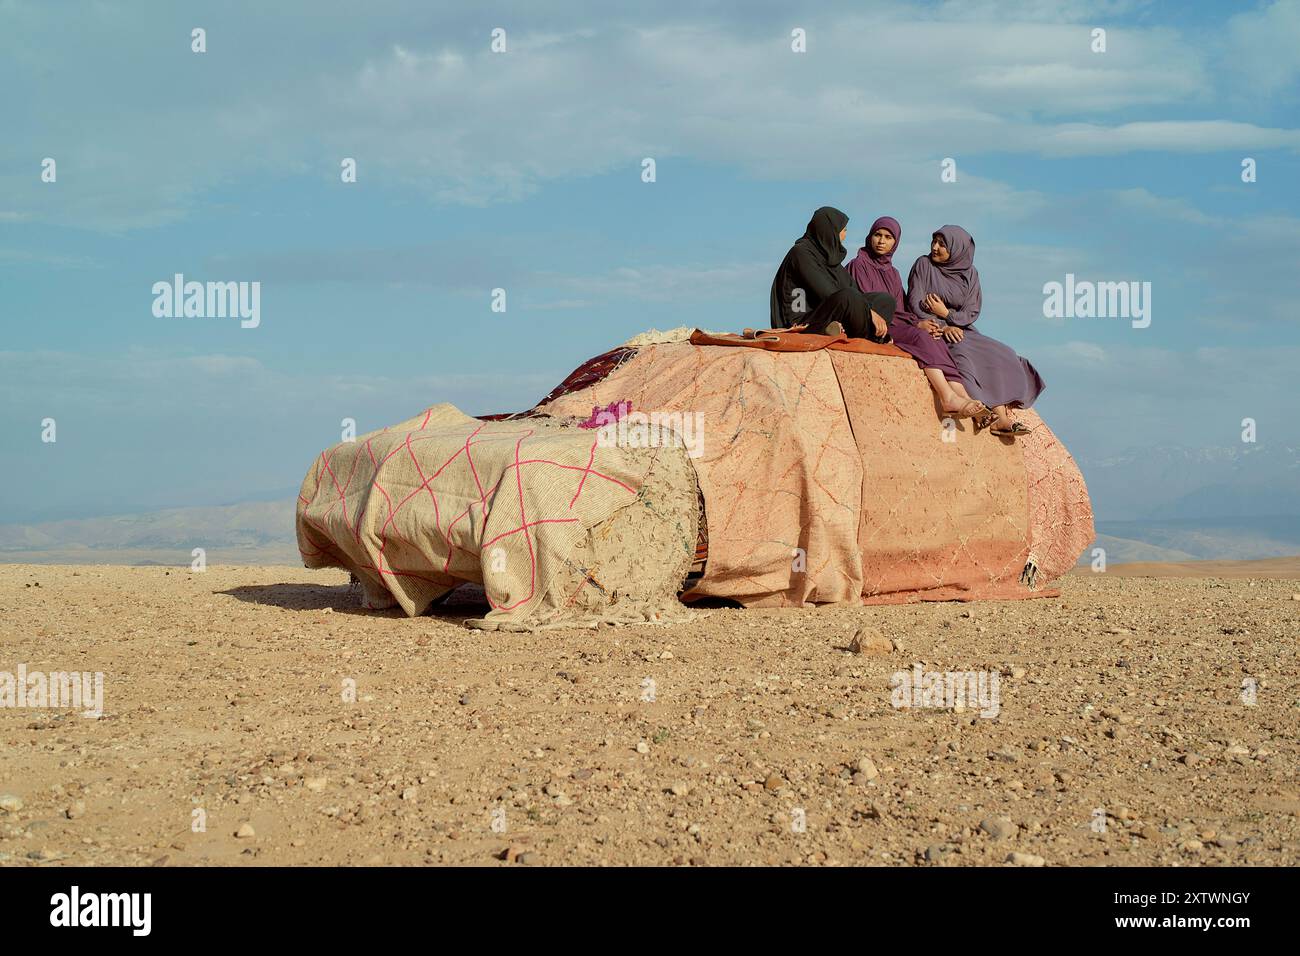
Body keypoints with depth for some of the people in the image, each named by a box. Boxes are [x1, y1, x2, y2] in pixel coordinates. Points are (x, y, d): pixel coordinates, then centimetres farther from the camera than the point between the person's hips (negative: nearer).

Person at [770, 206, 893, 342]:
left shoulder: (829, 255, 18)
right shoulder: (801, 253, -9)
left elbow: (853, 289, 9)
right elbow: (827, 294, -19)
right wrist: (870, 312, -21)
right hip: (803, 324, -9)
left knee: (886, 300, 0)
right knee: (847, 296, -35)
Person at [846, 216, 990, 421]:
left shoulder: (893, 273, 24)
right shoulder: (859, 266, 3)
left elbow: (901, 310, 18)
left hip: (895, 326, 6)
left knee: (936, 341, -22)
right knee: (921, 337, -30)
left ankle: (963, 398, -38)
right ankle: (948, 398, -40)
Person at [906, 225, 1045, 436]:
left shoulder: (969, 273, 8)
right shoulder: (924, 265, 0)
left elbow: (972, 312, 3)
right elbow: (915, 302, -8)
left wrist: (946, 314, -16)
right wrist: (944, 328, -19)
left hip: (961, 329, 5)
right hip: (933, 329, -5)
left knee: (1000, 355, -17)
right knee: (962, 352, -33)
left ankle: (1002, 417, -30)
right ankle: (1000, 417, -36)